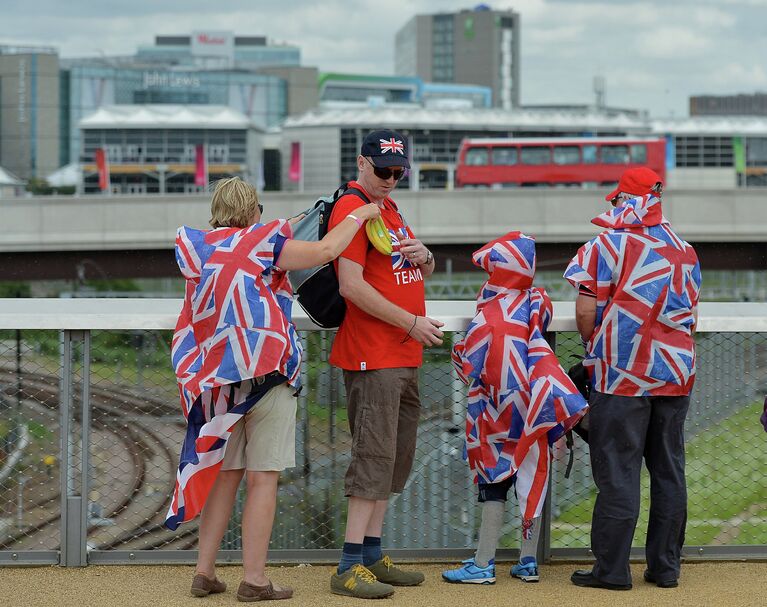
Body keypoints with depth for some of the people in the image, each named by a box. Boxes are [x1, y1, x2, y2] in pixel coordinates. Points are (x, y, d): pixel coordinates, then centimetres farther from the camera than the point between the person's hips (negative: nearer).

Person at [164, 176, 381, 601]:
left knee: (223, 474, 13)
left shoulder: (196, 251, 7)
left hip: (216, 381, 5)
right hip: (266, 375, -5)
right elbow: (326, 251, -11)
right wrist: (359, 215, 4)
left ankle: (204, 571, 13)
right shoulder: (261, 243, -7)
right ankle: (254, 579, -3)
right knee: (263, 478, -2)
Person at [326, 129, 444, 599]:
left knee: (397, 457, 12)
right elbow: (351, 285, -19)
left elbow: (423, 273, 27)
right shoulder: (352, 209, -10)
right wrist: (412, 322, -18)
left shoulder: (390, 207, 18)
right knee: (374, 455, -13)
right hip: (373, 358, -9)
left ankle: (373, 556, 18)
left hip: (406, 357, 9)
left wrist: (423, 256, 2)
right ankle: (350, 568, -13)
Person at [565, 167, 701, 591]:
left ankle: (611, 569, -3)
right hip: (675, 375, 6)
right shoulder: (685, 250, 11)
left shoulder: (609, 246, -8)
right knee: (669, 471, 9)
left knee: (617, 472, -3)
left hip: (622, 377, -6)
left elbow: (586, 310, -12)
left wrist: (594, 349, 7)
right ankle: (665, 566, 13)